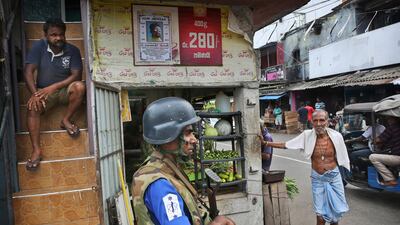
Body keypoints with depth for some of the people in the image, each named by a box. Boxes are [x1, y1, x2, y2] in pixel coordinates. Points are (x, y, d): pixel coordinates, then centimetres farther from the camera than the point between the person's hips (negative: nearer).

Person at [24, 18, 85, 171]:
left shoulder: (72, 50, -8)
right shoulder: (39, 47, -7)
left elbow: (76, 75, -15)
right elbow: (28, 72, -13)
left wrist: (53, 87, -24)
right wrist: (34, 94, -27)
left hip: (65, 89, 0)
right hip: (43, 91, 0)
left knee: (79, 87, -32)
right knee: (32, 107, -29)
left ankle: (66, 120, -12)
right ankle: (36, 149, -24)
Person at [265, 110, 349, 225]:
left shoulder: (336, 136, -13)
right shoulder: (307, 136, -13)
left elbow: (342, 156, 0)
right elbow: (285, 145, -8)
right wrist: (265, 143, -15)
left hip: (334, 177, 0)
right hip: (317, 178, 0)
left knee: (337, 210, 16)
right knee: (320, 213, 12)